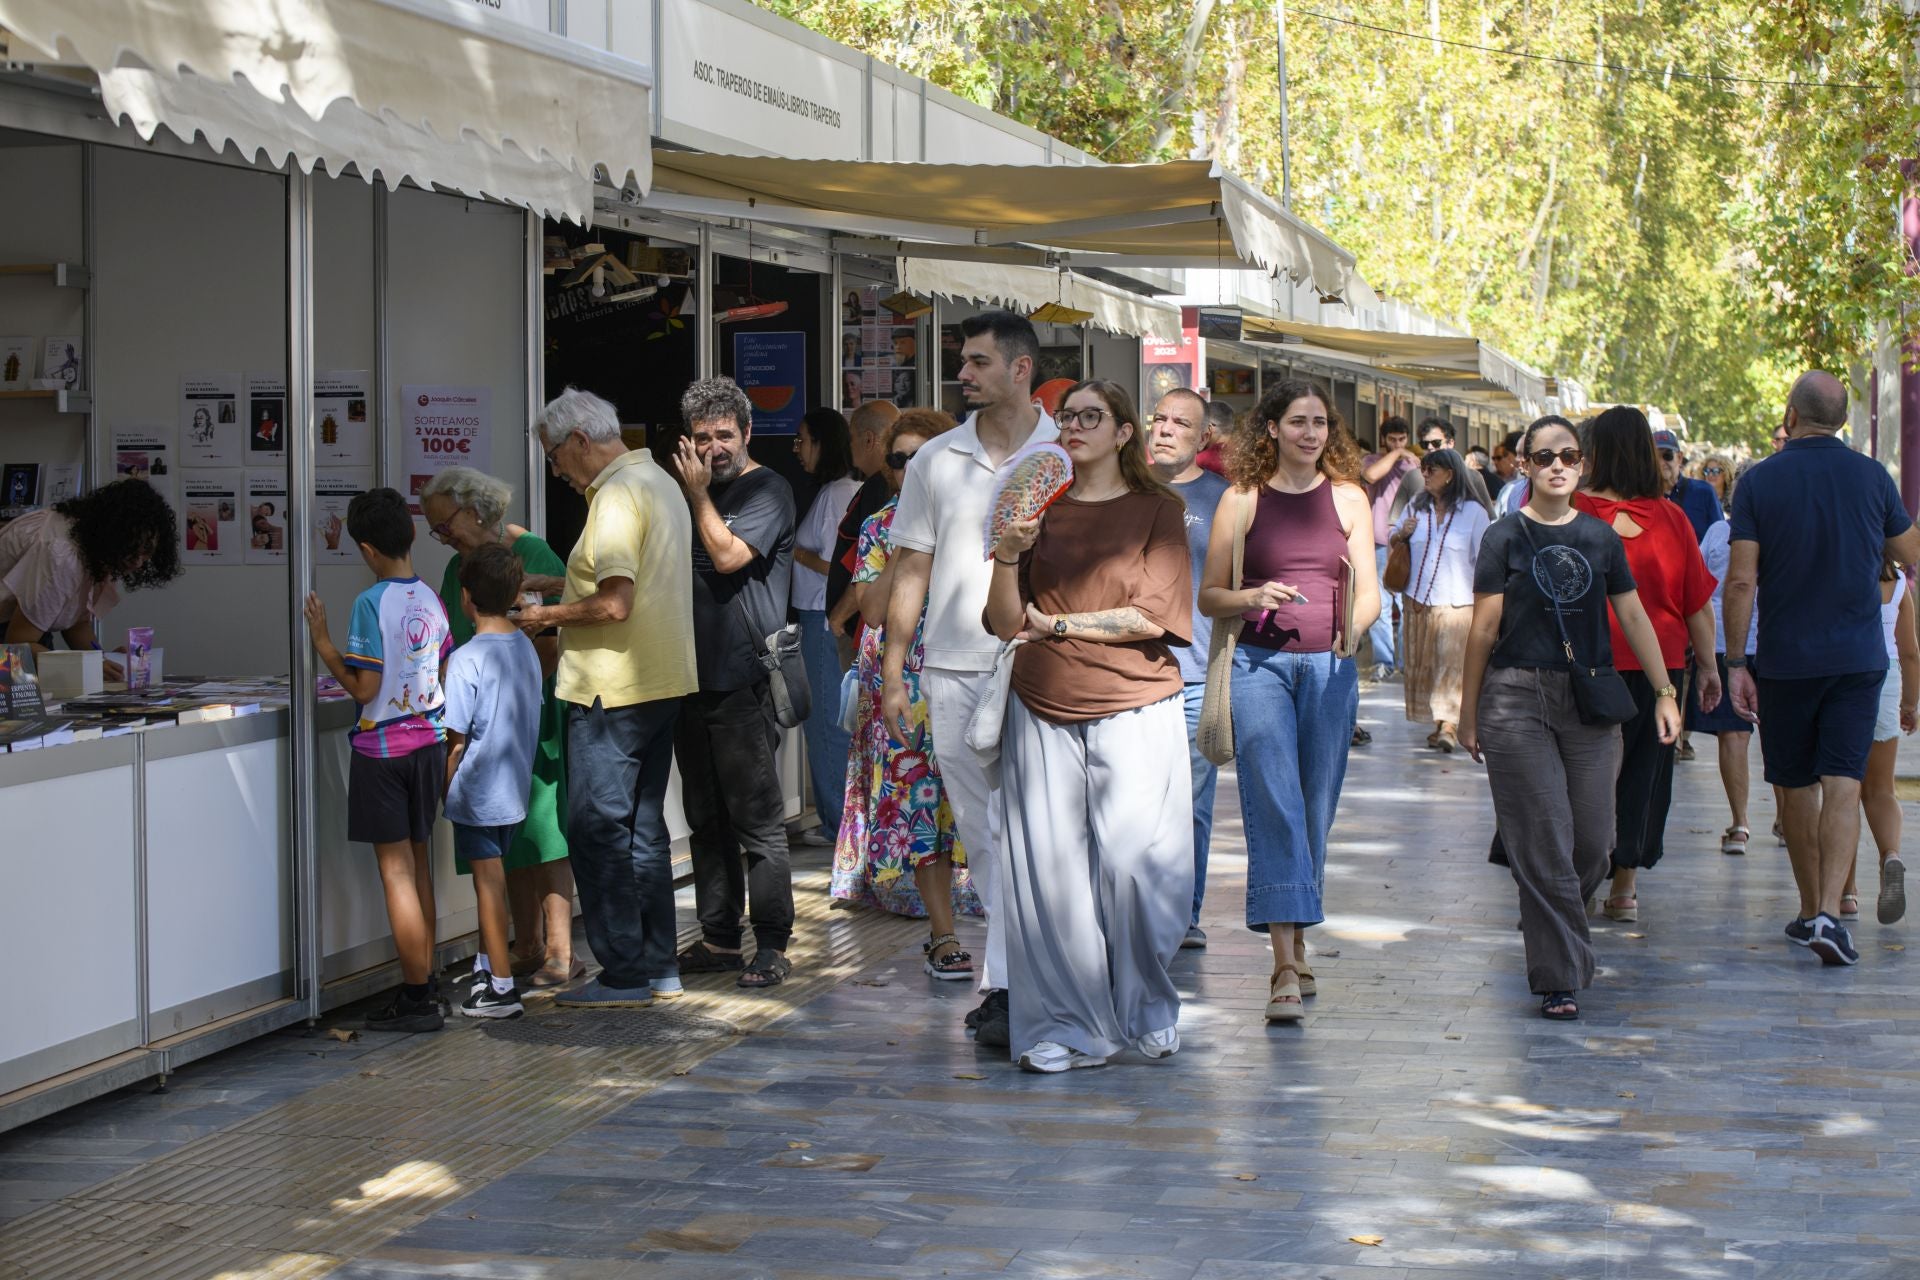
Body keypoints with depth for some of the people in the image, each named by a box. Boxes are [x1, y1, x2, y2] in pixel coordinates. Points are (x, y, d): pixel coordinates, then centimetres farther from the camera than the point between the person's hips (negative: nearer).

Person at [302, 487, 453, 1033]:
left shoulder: (371, 603, -16)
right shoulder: (430, 599, 5)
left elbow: (364, 687, -17)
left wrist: (323, 644, -7)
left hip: (382, 749, -7)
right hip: (428, 742, 7)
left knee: (396, 870, -3)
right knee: (418, 864, 15)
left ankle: (417, 1001, -3)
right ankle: (420, 985, 21)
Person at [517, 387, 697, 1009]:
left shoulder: (616, 496, -16)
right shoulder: (659, 483, 16)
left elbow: (614, 604, -24)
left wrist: (548, 616, -10)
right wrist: (557, 584, 21)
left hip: (611, 690, -10)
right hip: (662, 683, 10)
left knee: (597, 830, -4)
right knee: (644, 829, 14)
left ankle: (624, 975, -2)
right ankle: (658, 968, 18)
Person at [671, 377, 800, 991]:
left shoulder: (767, 491, -5)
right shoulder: (700, 493, 18)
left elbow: (727, 555, -17)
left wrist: (697, 491, -8)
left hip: (744, 684, -8)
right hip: (695, 680, 8)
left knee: (757, 822, -5)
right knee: (707, 820, 12)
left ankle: (772, 946, -1)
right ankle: (719, 939, 19)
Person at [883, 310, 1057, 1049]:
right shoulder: (936, 461, 9)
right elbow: (911, 571, 11)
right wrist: (892, 673, 7)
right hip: (952, 672, 3)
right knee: (979, 834, 7)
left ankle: (1006, 987, -7)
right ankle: (1021, 967, 17)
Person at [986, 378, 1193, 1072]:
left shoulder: (1157, 510, 5)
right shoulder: (1041, 509, 13)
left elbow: (1151, 617, -6)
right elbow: (1007, 623, 8)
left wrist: (1057, 624, -2)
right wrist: (1008, 555, -8)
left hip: (1134, 710, -3)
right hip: (1043, 713, 3)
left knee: (1133, 863, -7)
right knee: (1048, 866, -2)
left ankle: (1147, 1013, 14)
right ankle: (1066, 1026, 7)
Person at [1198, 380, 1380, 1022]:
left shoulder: (1348, 498, 10)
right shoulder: (1242, 500, 5)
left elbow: (1369, 592, 7)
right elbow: (1209, 596, 8)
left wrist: (1353, 626, -15)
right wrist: (1251, 599, -13)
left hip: (1329, 667, 2)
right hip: (1260, 663, -2)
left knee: (1316, 809, 7)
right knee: (1273, 805, -13)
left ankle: (1298, 949, 22)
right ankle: (1286, 965, -18)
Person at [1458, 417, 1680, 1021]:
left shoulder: (1600, 537, 9)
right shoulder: (1505, 538, 0)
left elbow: (1633, 618, 13)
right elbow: (1484, 630, 1)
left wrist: (1664, 693, 10)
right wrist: (1469, 713, 2)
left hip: (1590, 701, 3)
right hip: (1516, 699, -3)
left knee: (1593, 841, 3)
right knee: (1543, 842, -5)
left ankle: (1549, 925, 31)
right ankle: (1561, 978, 0)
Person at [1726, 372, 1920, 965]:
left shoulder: (1759, 482, -6)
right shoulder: (1872, 477, -2)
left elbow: (1741, 580, -10)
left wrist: (1734, 663, -5)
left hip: (1785, 660, 0)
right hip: (1858, 656, 0)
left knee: (1798, 788, 13)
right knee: (1842, 786, -5)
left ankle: (1810, 908, 23)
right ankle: (1830, 912, -19)